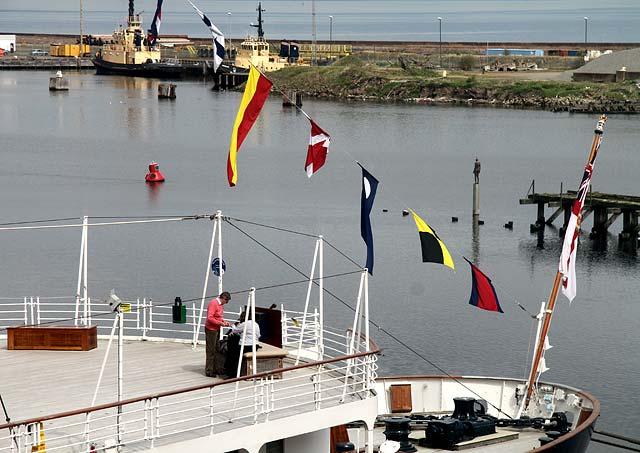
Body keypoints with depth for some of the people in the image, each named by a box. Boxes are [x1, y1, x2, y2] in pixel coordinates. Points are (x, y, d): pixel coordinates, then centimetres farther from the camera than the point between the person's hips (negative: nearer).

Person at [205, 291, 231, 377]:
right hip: (211, 329, -9)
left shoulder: (221, 304, 11)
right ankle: (209, 371, 2)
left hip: (217, 329, 9)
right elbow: (210, 318, -24)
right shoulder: (213, 303, -18)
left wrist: (224, 322, 5)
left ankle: (216, 369, 19)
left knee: (216, 350, 12)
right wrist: (221, 323, -21)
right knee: (211, 351, -4)